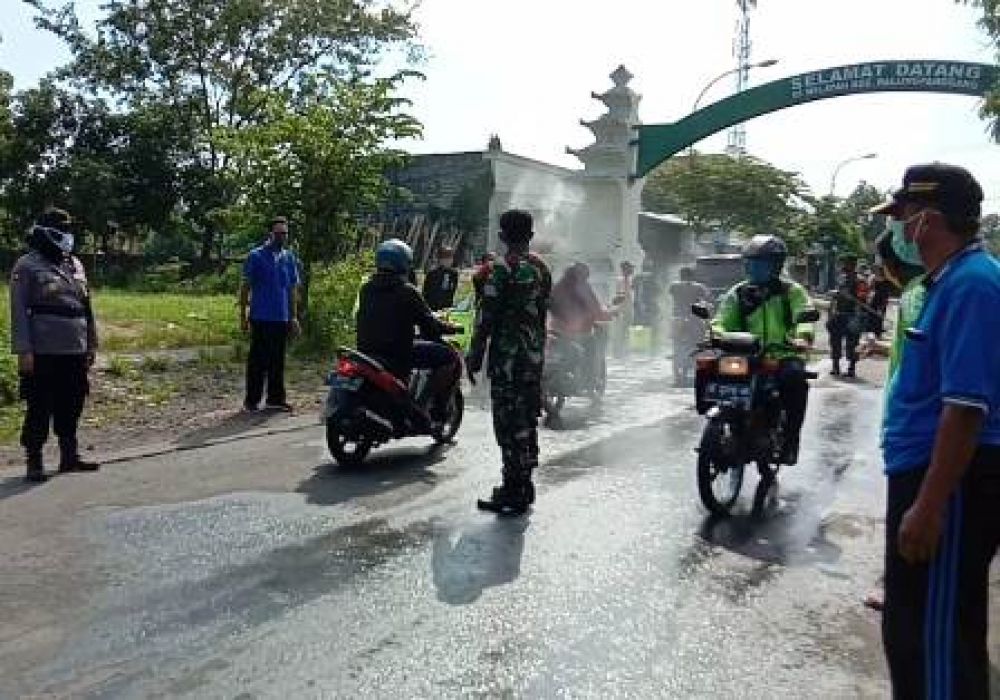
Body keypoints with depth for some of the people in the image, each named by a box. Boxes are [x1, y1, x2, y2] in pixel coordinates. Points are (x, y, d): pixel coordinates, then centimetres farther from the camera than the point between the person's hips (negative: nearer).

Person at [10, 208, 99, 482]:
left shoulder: (75, 265, 14)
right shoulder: (27, 266, -4)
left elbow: (86, 308, 17)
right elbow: (19, 312, -8)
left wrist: (91, 344, 15)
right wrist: (23, 351, -14)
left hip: (75, 351, 6)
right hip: (43, 353, -6)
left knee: (71, 406, 12)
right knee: (40, 408, 1)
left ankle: (69, 456, 24)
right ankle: (34, 462, 11)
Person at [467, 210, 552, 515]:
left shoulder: (501, 269, -12)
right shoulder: (542, 269, 11)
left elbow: (487, 317, -14)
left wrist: (475, 355, -7)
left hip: (507, 356, -8)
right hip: (535, 355, 8)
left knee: (509, 422, -4)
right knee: (527, 420, 15)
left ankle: (514, 493, 1)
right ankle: (524, 485, 24)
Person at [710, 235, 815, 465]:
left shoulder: (791, 291, 6)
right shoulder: (738, 293, 14)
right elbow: (722, 320, 6)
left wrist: (803, 337, -33)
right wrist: (715, 334, -19)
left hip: (783, 354, -2)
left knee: (794, 377, -36)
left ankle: (790, 440, -23)